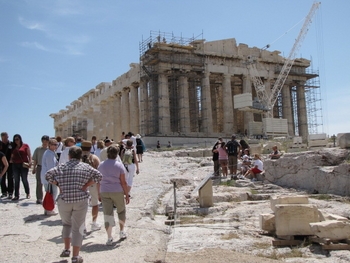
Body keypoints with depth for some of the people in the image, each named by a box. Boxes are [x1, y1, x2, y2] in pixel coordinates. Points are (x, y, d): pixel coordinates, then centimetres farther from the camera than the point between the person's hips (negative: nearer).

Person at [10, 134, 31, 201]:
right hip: (15, 165, 4)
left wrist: (30, 162, -14)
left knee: (24, 180, 1)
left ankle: (28, 193, 19)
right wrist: (11, 160, 0)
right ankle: (16, 195, 10)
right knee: (16, 180, 6)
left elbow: (29, 155, -1)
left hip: (23, 165, -4)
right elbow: (12, 155, 21)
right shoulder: (14, 147, 16)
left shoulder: (25, 146, 3)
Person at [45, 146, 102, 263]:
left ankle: (66, 249, 21)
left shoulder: (61, 167, 4)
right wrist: (86, 185, -3)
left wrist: (59, 185, 1)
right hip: (80, 200, -1)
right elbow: (98, 176, -5)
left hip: (64, 200, 1)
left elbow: (48, 175, -3)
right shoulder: (85, 167, 1)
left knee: (66, 224, 25)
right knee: (77, 228, 5)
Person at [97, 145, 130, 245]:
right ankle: (122, 231, 30)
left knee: (107, 214, 4)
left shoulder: (101, 165, 4)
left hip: (104, 192, 2)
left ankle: (109, 238, 6)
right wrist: (127, 195, -2)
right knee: (121, 211, 21)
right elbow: (123, 182, -8)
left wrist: (99, 193, 15)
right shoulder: (119, 165, -6)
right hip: (117, 192, -2)